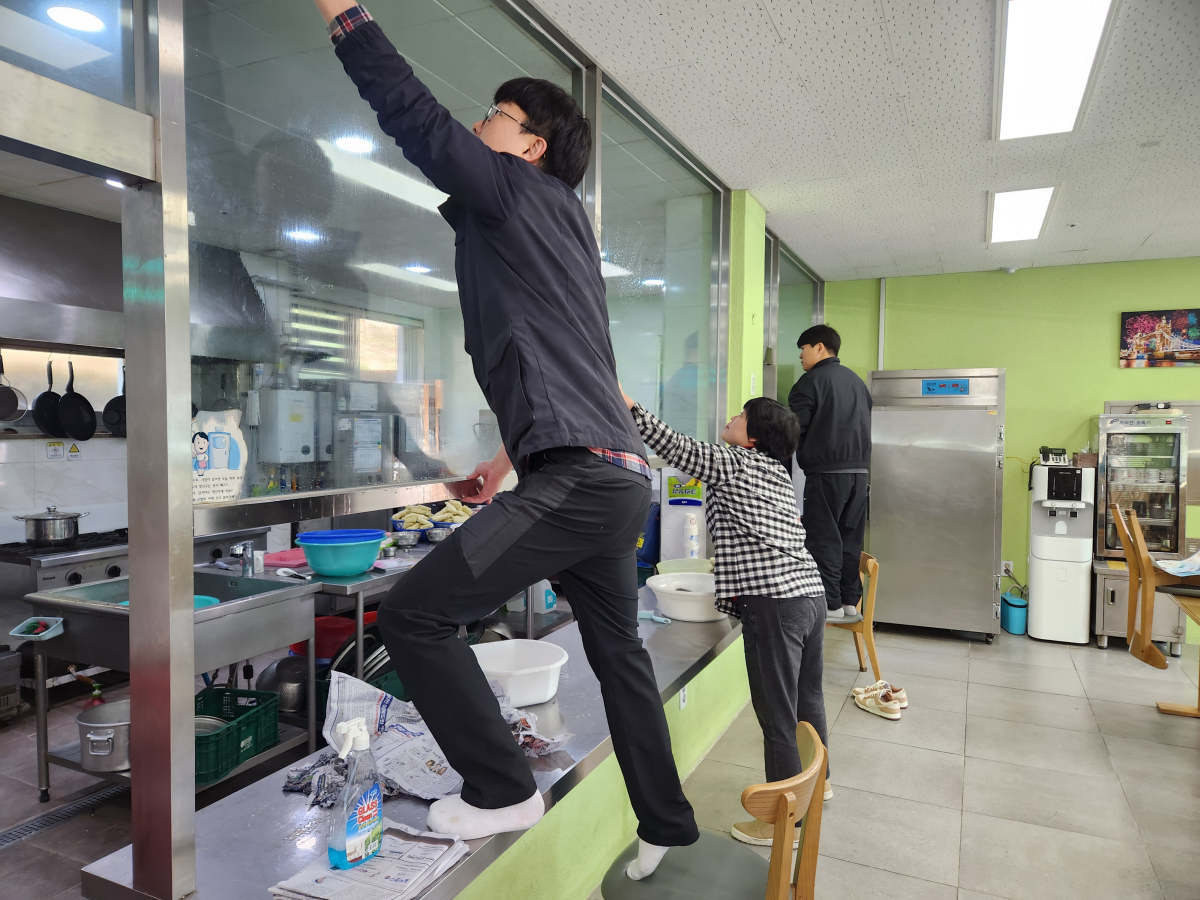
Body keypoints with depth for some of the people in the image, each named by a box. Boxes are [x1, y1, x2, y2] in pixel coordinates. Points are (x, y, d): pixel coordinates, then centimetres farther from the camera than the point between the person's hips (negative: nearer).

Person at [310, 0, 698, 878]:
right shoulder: (562, 223, 25)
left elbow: (416, 114, -5)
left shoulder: (522, 194, 1)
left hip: (579, 478, -10)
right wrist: (515, 456, 32)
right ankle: (666, 825, 34)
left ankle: (501, 791, 8)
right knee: (617, 649, 20)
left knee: (414, 615, -4)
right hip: (618, 475, 10)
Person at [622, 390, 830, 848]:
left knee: (777, 716, 3)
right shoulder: (777, 473, 16)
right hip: (810, 592, 9)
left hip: (773, 604, -9)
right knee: (808, 698, 25)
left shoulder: (732, 463, -7)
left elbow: (672, 444, -12)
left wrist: (623, 401, -8)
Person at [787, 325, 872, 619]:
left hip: (826, 471, -7)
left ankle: (830, 603, -1)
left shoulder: (811, 380, -5)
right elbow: (865, 423, 21)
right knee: (850, 537, 11)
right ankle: (849, 600, 16)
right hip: (859, 469, 7)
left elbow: (794, 429, -9)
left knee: (823, 538, -2)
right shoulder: (856, 381, 17)